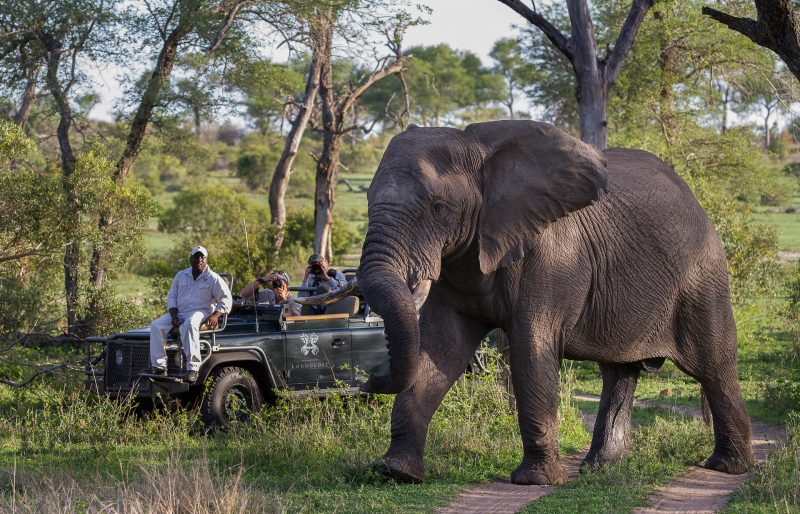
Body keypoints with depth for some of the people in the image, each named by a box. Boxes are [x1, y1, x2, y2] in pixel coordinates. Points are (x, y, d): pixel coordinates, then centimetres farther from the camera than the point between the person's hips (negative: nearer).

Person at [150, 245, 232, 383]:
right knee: (156, 326, -20)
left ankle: (193, 368, -42)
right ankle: (159, 367, -23)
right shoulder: (181, 276, 14)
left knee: (189, 325, -41)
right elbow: (171, 296, 16)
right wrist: (174, 316, -2)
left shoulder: (213, 278, 1)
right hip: (179, 312, 5)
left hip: (201, 312, -5)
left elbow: (226, 299, 0)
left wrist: (216, 315, -15)